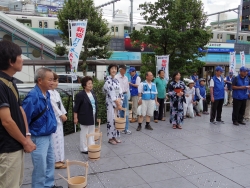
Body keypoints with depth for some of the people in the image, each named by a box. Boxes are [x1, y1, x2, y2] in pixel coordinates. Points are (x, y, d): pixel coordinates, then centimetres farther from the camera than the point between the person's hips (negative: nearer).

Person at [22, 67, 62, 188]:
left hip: (48, 135, 9)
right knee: (41, 167, 4)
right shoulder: (33, 96, -25)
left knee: (50, 162, 20)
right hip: (39, 138, -8)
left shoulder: (47, 94, 1)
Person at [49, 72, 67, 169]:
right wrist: (61, 115, -11)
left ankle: (59, 159, 25)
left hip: (59, 119, 10)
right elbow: (53, 106, -18)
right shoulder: (47, 93, -16)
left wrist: (64, 114, 8)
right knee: (55, 139, -6)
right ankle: (56, 161, 3)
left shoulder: (56, 92, 14)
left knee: (60, 139, 14)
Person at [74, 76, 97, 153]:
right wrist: (75, 118, -12)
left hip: (92, 117, 7)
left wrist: (96, 116, 13)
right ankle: (84, 149, 17)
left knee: (92, 132, 16)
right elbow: (76, 108, -12)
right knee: (84, 133, 5)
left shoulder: (92, 93, 6)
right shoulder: (80, 95, -15)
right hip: (85, 118, -7)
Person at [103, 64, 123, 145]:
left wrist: (120, 103, -5)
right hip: (111, 103, -7)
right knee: (111, 120, -1)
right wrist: (117, 104, -15)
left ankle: (115, 137, 21)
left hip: (118, 103, 7)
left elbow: (120, 92, 7)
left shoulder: (116, 80, 12)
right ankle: (110, 138, 10)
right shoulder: (108, 80, -11)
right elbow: (111, 93, -16)